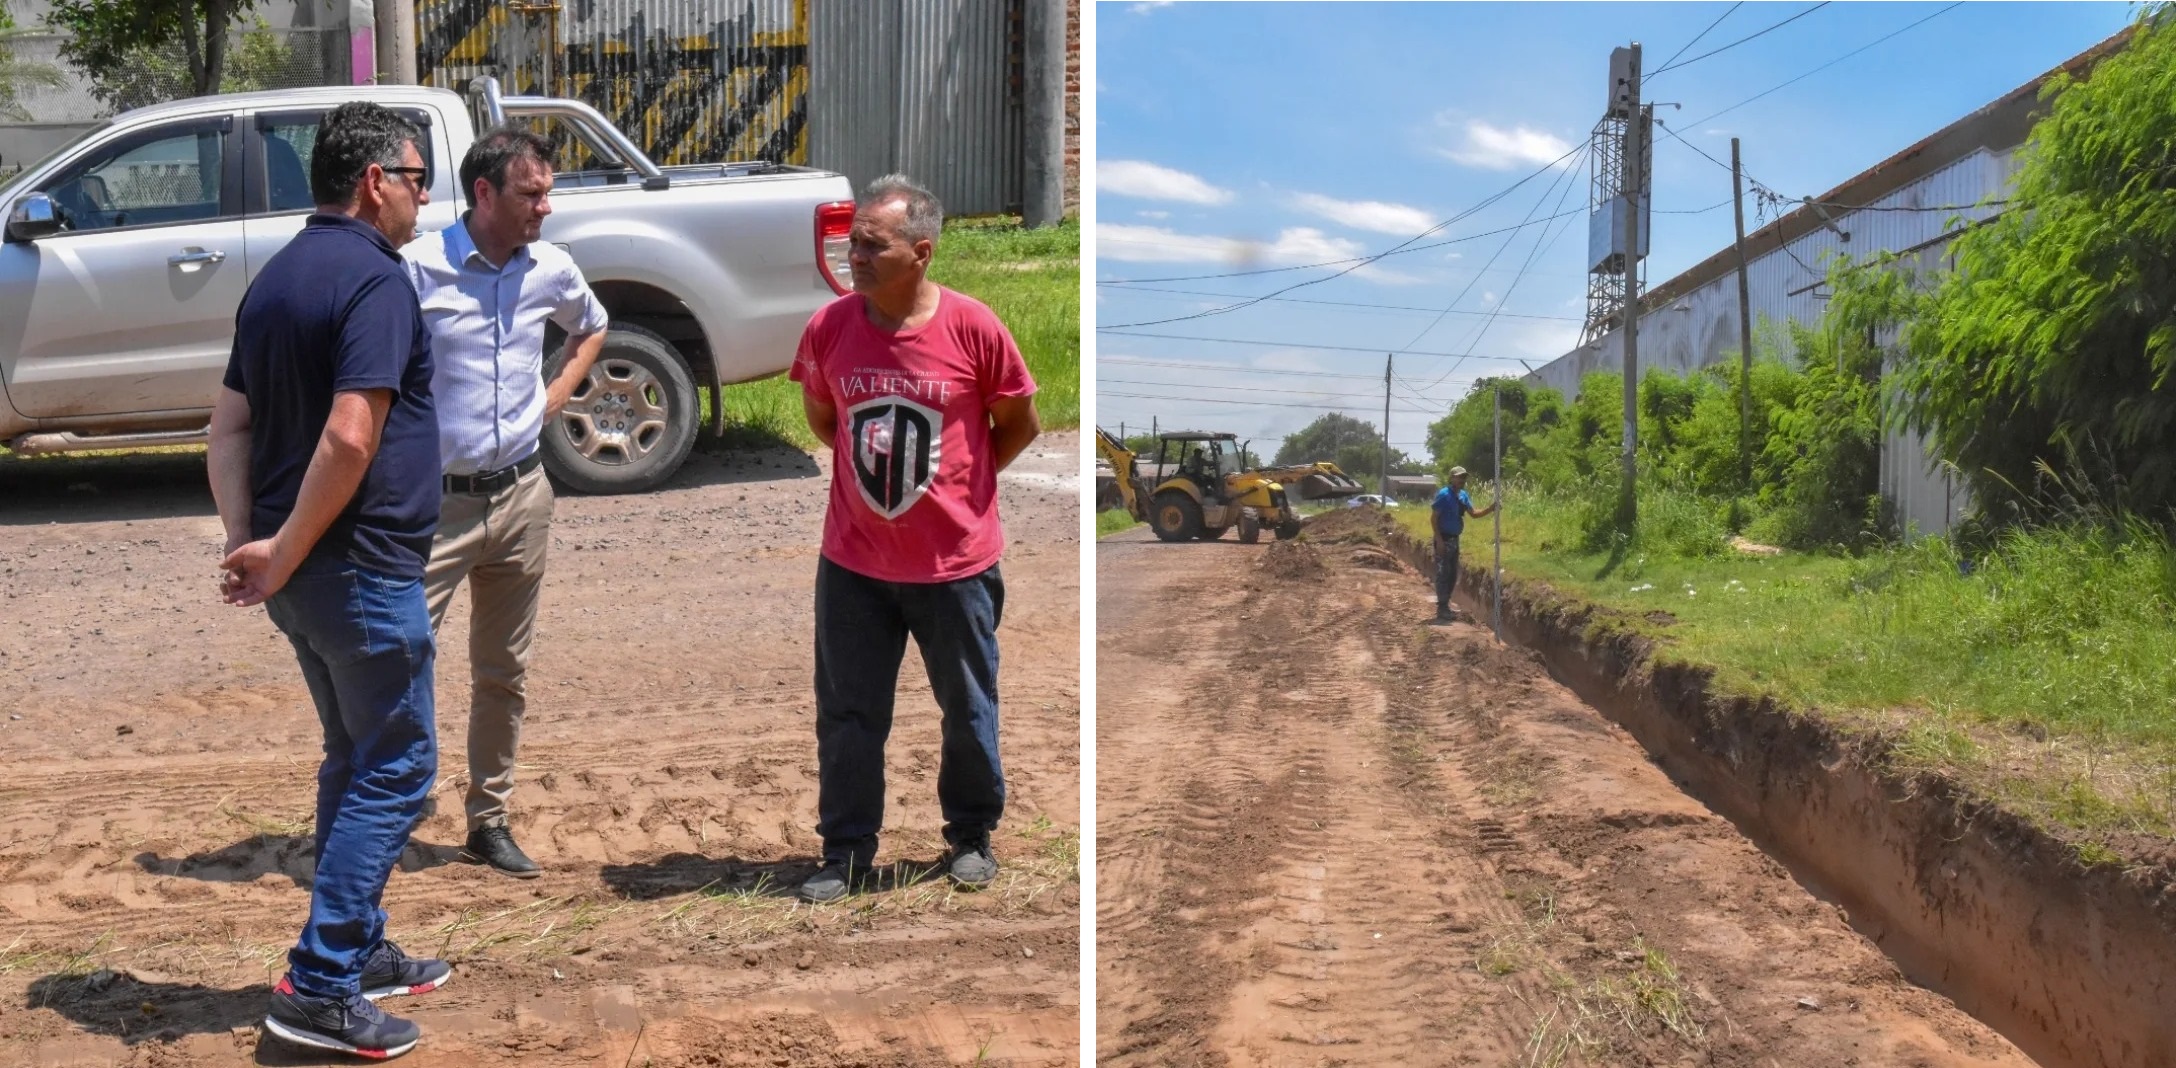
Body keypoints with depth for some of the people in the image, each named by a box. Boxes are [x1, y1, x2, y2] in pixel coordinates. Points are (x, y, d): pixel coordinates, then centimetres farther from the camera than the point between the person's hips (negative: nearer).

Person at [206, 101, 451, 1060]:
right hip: (362, 567, -9)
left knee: (357, 759, 20)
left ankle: (360, 949, 29)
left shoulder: (277, 278, 13)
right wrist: (283, 556, -18)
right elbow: (349, 439, -25)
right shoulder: (375, 279, -16)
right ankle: (319, 986, -1)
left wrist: (247, 541, 4)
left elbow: (229, 424, 13)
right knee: (396, 770, -1)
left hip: (300, 574, 9)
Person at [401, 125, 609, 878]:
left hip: (521, 494, 5)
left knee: (503, 672, 13)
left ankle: (489, 820, 25)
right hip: (435, 500, -5)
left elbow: (592, 329, 25)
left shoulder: (551, 270, 4)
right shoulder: (417, 270, -12)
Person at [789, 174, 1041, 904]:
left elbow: (1020, 424, 0)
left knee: (968, 711, 14)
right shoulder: (829, 328, -7)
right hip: (854, 563, 2)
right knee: (848, 714, 9)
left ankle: (972, 837, 34)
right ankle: (847, 852, 23)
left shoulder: (973, 328, -15)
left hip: (955, 562, -2)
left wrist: (959, 482, 7)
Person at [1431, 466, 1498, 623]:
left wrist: (1490, 508, -4)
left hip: (1454, 539, 9)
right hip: (1443, 539, -9)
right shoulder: (1443, 495, -15)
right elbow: (1434, 518, -16)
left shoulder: (1463, 496, 9)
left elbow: (1473, 514, 12)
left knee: (1452, 574, 12)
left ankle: (1445, 606, 20)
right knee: (1443, 574, -7)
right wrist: (1439, 540, -21)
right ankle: (1442, 609, -4)